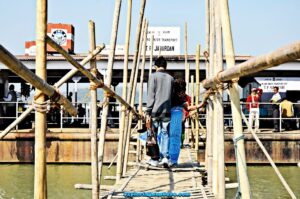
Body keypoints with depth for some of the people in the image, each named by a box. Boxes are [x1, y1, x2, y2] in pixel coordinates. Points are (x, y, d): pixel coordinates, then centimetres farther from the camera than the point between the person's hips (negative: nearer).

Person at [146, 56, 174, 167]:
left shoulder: (153, 76, -2)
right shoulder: (170, 78, 10)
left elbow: (151, 95, -7)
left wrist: (148, 112, -6)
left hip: (155, 111, -3)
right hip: (166, 111, 3)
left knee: (153, 135, 6)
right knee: (165, 134, 6)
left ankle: (154, 159, 10)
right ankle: (165, 157, -5)